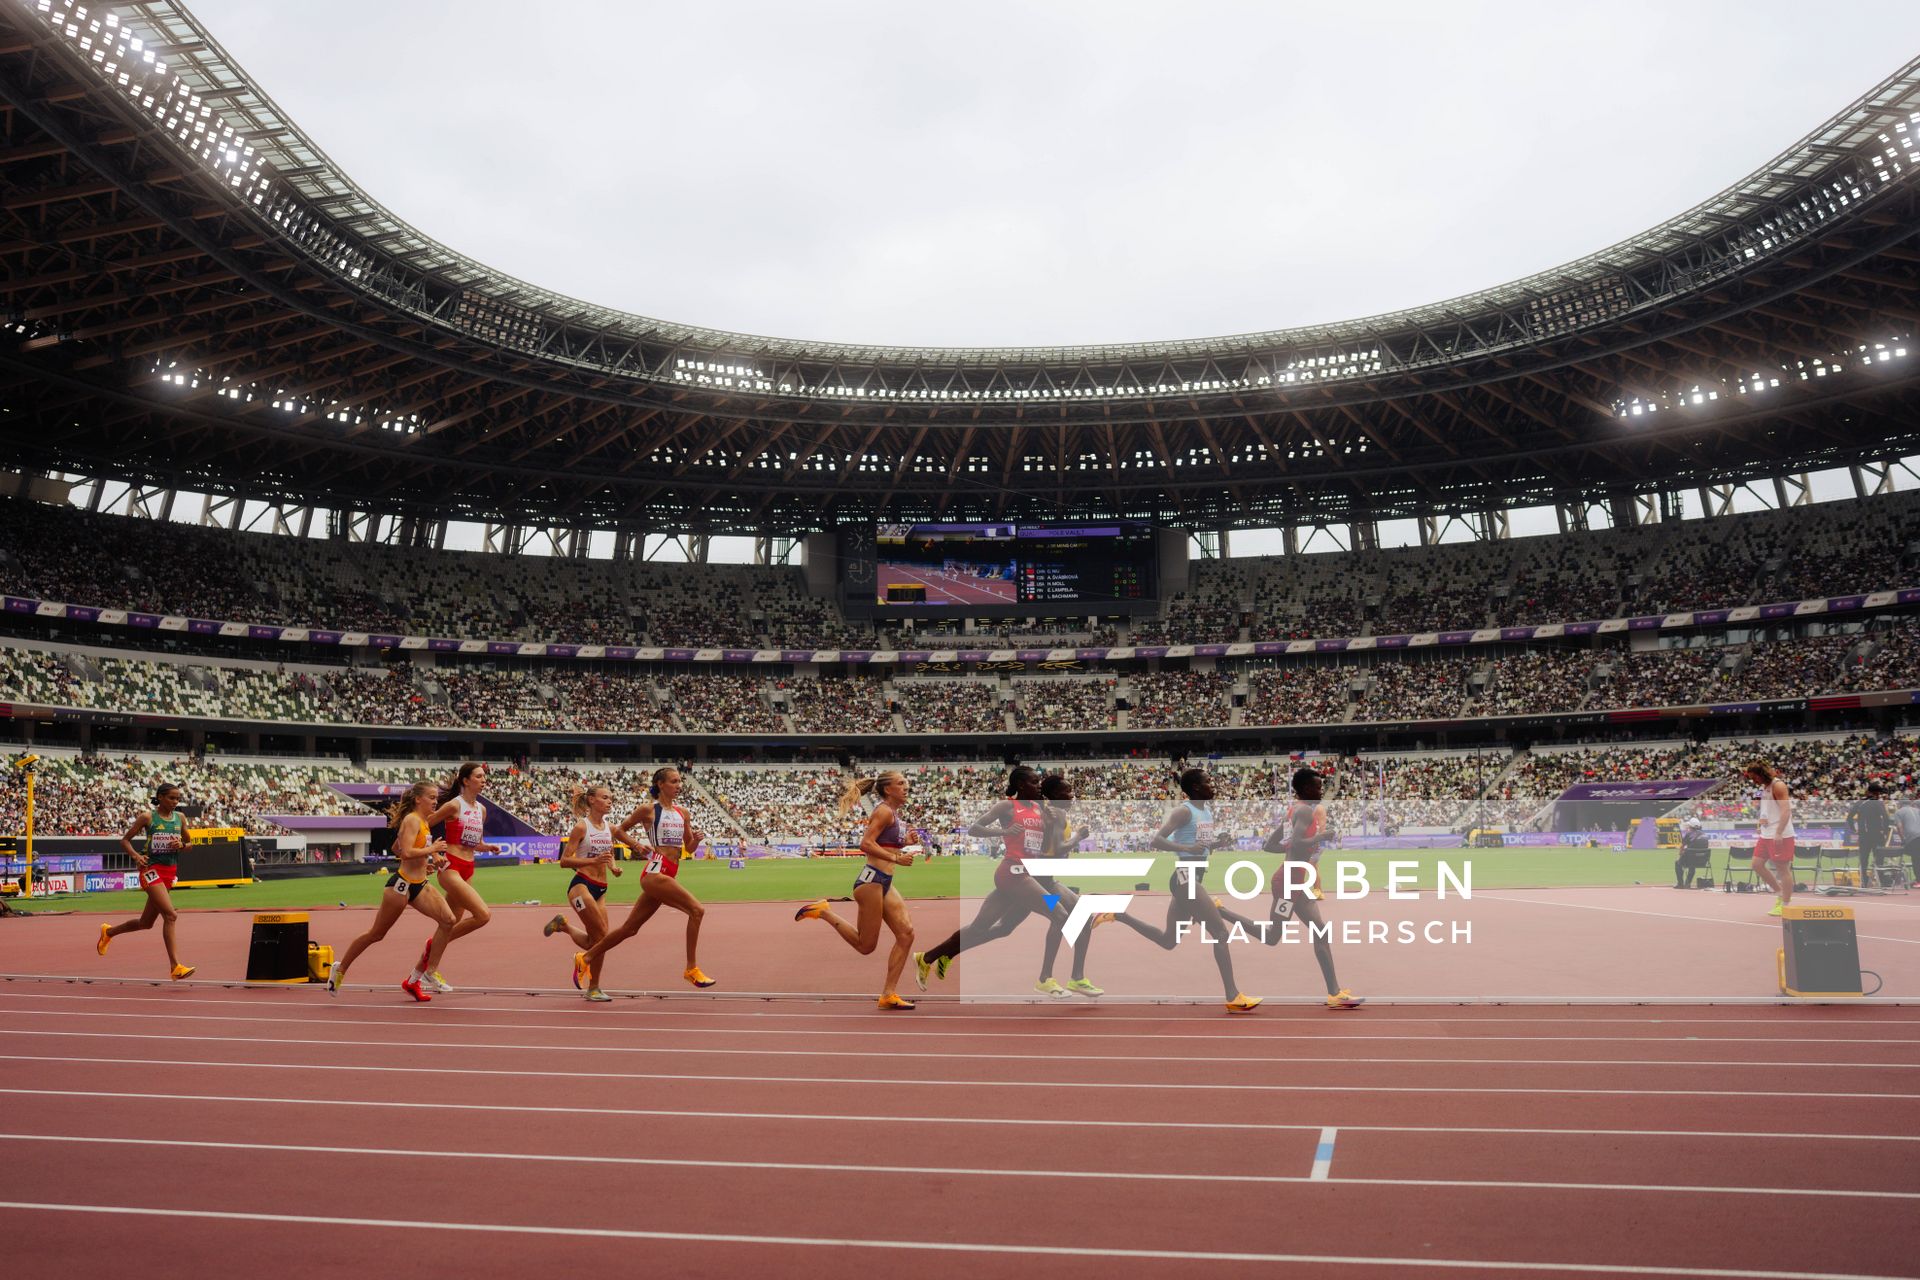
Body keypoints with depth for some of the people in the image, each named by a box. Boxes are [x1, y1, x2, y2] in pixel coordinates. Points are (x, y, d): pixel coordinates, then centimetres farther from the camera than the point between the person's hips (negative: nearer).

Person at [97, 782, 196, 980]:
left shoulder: (180, 817, 9)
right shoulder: (147, 817, -5)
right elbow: (125, 840, 0)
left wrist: (181, 844, -7)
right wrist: (136, 856, -18)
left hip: (170, 872, 7)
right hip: (152, 870, -7)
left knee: (146, 923, 18)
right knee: (170, 915, -20)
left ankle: (109, 932, 47)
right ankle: (175, 967, -20)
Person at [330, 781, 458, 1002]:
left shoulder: (423, 821, 14)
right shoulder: (412, 820, -14)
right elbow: (406, 852, -28)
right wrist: (432, 850, -17)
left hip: (420, 884, 8)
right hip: (402, 884, -8)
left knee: (448, 921, -9)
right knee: (376, 934, 6)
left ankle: (414, 980, -2)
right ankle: (340, 969, 30)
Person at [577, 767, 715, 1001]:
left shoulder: (683, 813, 15)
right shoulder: (647, 809, -3)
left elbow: (689, 849, 19)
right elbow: (620, 831, 5)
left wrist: (697, 839, -2)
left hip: (670, 875, 7)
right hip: (655, 872, -7)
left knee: (630, 928, 14)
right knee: (696, 910, -19)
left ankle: (586, 958, 29)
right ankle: (692, 969, -11)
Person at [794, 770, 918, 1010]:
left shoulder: (893, 813, 18)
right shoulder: (885, 811, -10)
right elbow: (866, 844, -21)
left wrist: (905, 843, 8)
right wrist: (897, 858, -23)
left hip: (884, 883, 9)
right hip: (871, 880, -9)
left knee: (906, 934, -2)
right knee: (866, 946, -2)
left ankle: (889, 995, 1)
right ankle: (823, 912, 9)